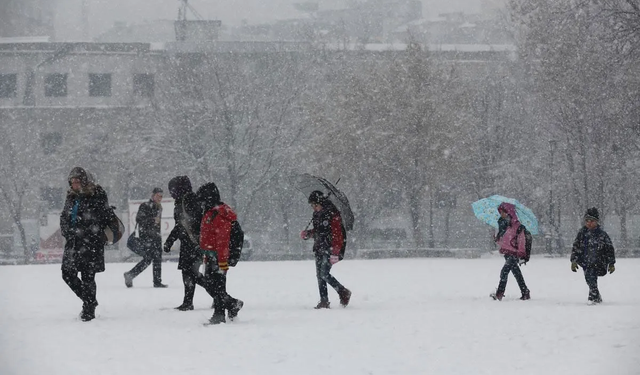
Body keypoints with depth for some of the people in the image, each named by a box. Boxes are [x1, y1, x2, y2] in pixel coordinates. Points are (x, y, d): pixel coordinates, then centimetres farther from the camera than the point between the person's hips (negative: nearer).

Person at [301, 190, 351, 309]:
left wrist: (335, 252, -25)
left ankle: (344, 292, 0)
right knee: (320, 275, 5)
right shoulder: (317, 214, 12)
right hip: (319, 248, 9)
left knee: (324, 274, -16)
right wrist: (309, 233, 7)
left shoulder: (332, 214, -15)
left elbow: (337, 234, -19)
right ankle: (324, 301, 11)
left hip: (330, 249, -9)